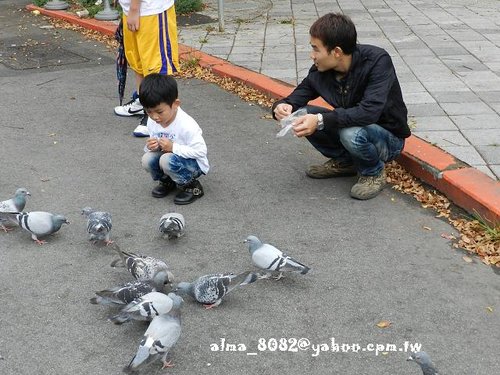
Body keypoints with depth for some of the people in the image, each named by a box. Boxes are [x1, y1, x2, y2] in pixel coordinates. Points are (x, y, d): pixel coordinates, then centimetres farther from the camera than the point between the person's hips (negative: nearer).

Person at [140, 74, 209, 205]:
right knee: (147, 159, -21)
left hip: (194, 164, -6)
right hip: (170, 157, 6)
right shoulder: (152, 121, -8)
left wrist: (173, 147, -31)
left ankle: (191, 186, -8)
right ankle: (167, 181, 9)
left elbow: (201, 151, -26)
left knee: (167, 160, -34)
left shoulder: (186, 125, -28)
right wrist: (152, 146, -19)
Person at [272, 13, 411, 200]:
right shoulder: (320, 70, -11)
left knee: (351, 133, -37)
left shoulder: (377, 61, -27)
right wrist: (282, 106, -26)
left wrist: (321, 120, -43)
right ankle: (344, 161, 8)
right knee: (303, 115, -12)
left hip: (389, 138, -6)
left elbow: (369, 112, -38)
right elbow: (298, 96, -1)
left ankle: (374, 172, -5)